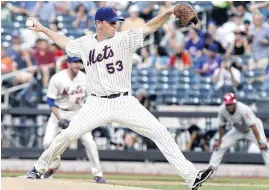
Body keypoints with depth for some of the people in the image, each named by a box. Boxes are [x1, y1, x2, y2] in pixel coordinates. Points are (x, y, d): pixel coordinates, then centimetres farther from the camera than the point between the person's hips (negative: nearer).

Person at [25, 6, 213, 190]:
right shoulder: (85, 43, 5)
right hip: (97, 104, 1)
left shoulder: (125, 39, -4)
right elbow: (65, 43, 26)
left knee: (160, 132, -13)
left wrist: (169, 12, -30)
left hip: (125, 103, -1)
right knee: (68, 134, -5)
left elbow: (149, 28, -15)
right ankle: (40, 167, 20)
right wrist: (43, 29, 30)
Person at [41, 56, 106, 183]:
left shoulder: (84, 78, -9)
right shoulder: (57, 79, -16)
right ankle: (54, 164, 20)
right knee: (48, 142, -11)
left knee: (89, 142, -12)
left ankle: (97, 173, -3)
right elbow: (51, 101, -12)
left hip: (78, 113, 1)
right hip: (59, 113, -1)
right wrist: (60, 120, -20)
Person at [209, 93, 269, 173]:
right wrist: (220, 141, -2)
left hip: (253, 128, -5)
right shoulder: (223, 110, -21)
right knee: (220, 146, 0)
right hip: (238, 130, 5)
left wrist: (260, 142, -42)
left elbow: (253, 126, -39)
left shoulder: (244, 109, -37)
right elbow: (221, 126, -5)